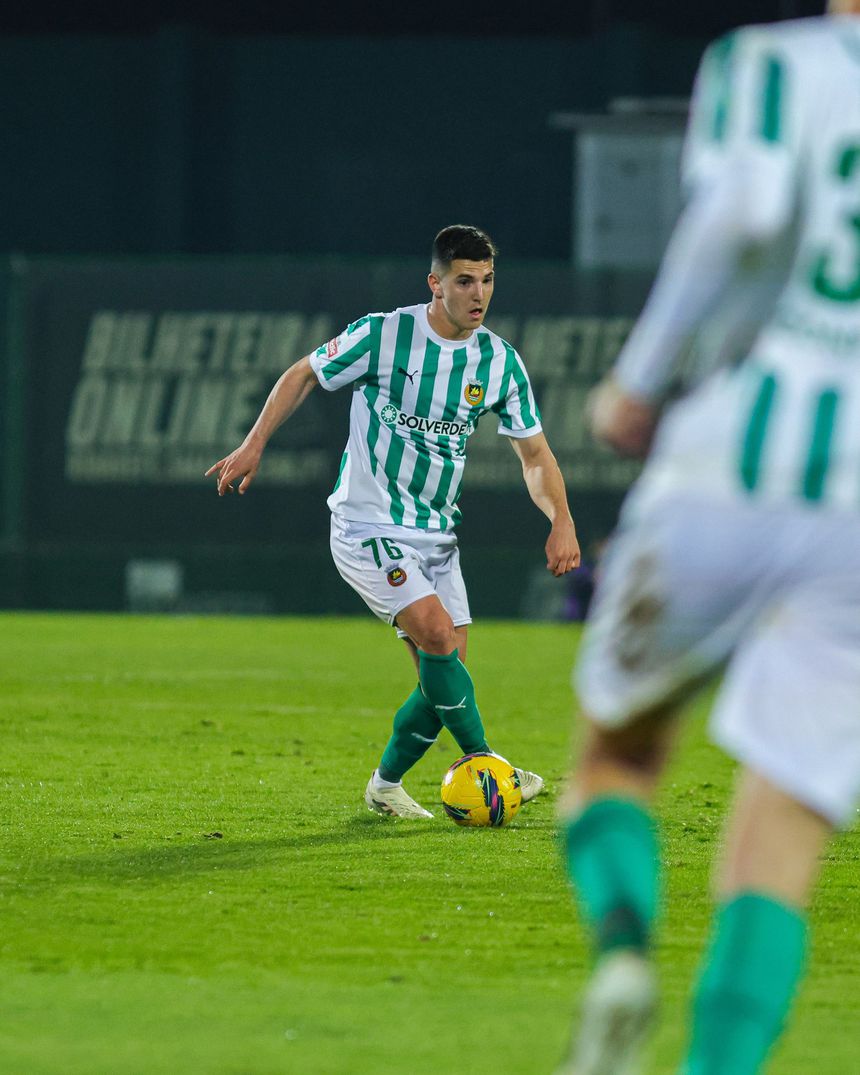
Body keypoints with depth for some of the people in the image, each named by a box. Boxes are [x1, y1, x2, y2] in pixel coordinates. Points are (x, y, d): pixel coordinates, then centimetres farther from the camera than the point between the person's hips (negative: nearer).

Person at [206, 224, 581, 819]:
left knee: (443, 673, 3)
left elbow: (535, 454, 9)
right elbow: (303, 375, 2)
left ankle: (387, 783, 23)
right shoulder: (384, 335, -13)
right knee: (438, 637, -23)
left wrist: (562, 521, -6)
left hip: (436, 535, 6)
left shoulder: (501, 362, 0)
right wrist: (254, 445, -5)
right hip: (369, 528, -6)